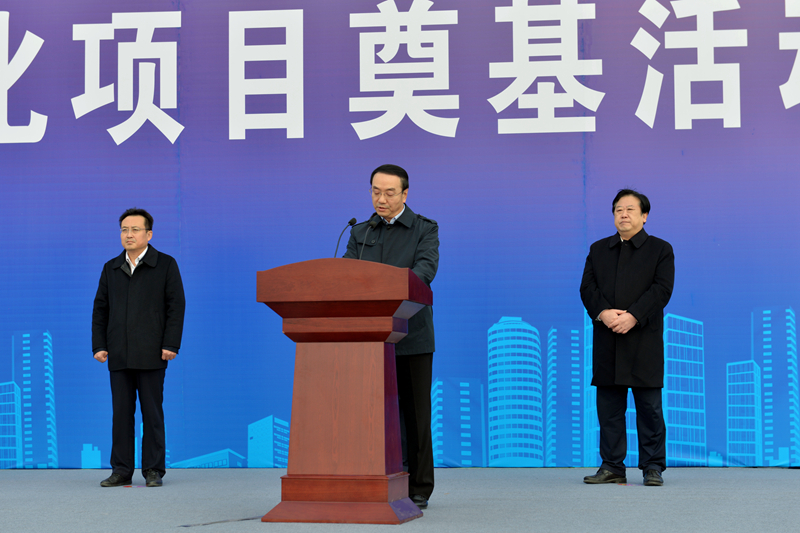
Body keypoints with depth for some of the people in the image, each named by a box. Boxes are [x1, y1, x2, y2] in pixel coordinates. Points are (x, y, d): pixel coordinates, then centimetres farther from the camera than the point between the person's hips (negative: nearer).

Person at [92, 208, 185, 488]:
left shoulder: (166, 265, 3)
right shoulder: (111, 268, 13)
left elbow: (176, 306, -2)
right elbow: (100, 309, 14)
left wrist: (171, 345, -10)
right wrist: (99, 345, 4)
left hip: (151, 355, -3)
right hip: (119, 356, 3)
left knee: (152, 413, 0)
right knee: (121, 412, 4)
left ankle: (154, 470, 6)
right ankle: (121, 471, 9)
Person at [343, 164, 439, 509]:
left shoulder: (425, 229, 3)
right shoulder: (360, 233, 15)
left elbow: (426, 267, -15)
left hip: (411, 337, -3)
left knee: (415, 413, 1)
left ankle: (418, 490, 7)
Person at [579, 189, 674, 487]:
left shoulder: (660, 249, 5)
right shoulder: (598, 250, 16)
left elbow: (662, 289, -7)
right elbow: (587, 287, 6)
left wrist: (632, 316, -19)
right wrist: (603, 312, -14)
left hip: (644, 341, -3)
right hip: (607, 341, 3)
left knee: (649, 406, -1)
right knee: (609, 406, 4)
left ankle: (653, 467, 6)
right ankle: (612, 467, 10)